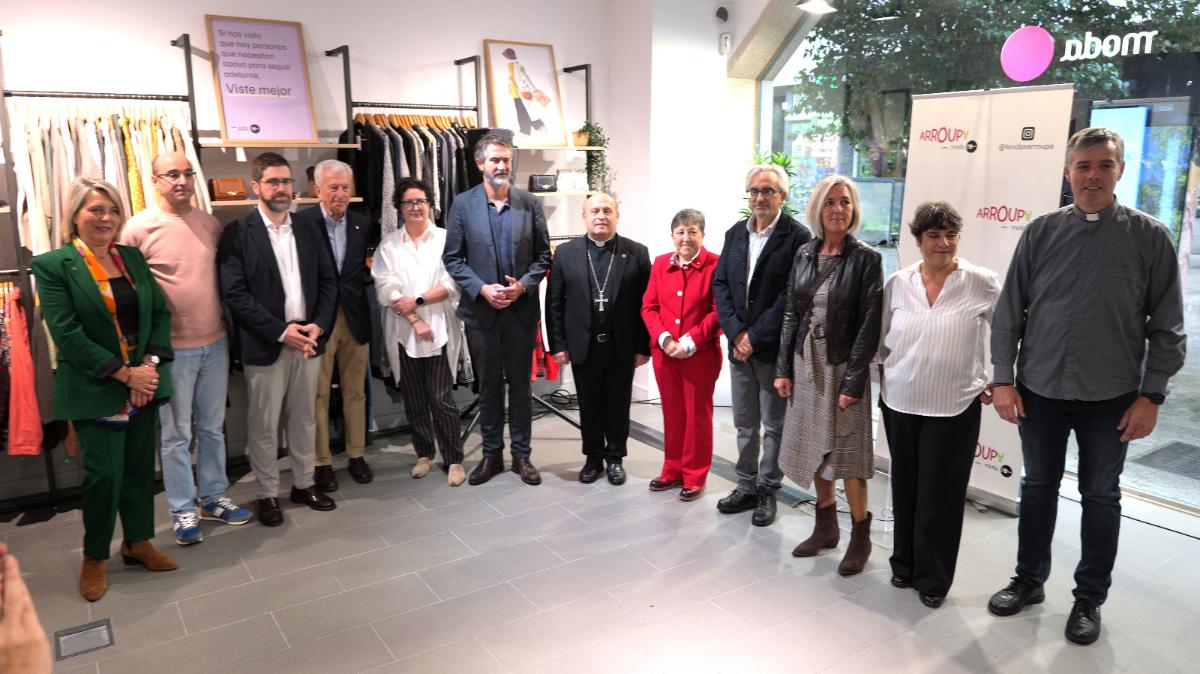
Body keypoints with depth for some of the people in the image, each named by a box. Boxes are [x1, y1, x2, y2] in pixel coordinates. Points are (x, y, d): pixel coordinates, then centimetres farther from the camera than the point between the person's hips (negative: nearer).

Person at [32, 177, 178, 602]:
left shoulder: (133, 257, 8)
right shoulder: (52, 265, -8)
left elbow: (160, 312, 7)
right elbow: (67, 334, -13)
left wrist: (151, 364, -7)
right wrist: (124, 374, -16)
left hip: (144, 382, 5)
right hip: (95, 391, -5)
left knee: (140, 467, 12)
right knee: (103, 474, 2)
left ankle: (138, 542, 30)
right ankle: (95, 556, 23)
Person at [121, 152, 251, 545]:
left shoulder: (211, 225, 4)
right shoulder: (138, 228, -9)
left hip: (215, 343, 4)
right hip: (172, 348, -4)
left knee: (213, 428, 15)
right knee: (176, 434, 7)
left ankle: (214, 498, 29)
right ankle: (183, 510, 20)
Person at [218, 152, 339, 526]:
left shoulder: (307, 229, 9)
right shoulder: (238, 233, -6)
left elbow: (327, 281, 9)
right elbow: (235, 293, -12)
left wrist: (317, 325, -6)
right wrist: (281, 331, -16)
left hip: (307, 339, 4)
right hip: (265, 345, -4)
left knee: (304, 418, 14)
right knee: (264, 424, 6)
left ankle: (304, 483, 28)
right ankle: (267, 494, 20)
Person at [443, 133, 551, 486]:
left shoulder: (530, 203, 2)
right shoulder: (463, 204, 0)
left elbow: (543, 255, 4)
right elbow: (452, 258, 0)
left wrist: (523, 285, -12)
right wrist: (481, 289, -13)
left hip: (521, 308, 0)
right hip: (481, 309, 0)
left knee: (520, 384, 9)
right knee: (488, 385, 11)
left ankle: (521, 454, 21)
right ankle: (491, 454, 24)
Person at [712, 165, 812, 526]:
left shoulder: (797, 236, -10)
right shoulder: (735, 234, 8)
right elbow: (720, 284, 5)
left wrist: (755, 337, -15)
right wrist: (736, 333, -7)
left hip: (774, 347, -5)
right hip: (740, 345, 5)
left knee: (774, 424, 8)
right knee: (744, 424, 15)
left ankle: (768, 489, 23)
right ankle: (746, 487, 28)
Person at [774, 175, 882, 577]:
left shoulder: (866, 259, -9)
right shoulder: (805, 254, 5)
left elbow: (869, 324, -12)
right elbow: (791, 313, 7)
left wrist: (853, 381, -15)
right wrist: (783, 369, 4)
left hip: (842, 366, -5)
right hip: (806, 363, 5)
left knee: (846, 451, 1)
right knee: (814, 447, 12)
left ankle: (860, 536, 18)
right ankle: (826, 527, 28)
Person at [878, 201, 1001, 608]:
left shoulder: (982, 284, -7)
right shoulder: (898, 283, 0)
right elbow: (883, 340, 10)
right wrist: (885, 381, 10)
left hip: (955, 406, -2)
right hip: (900, 402, 3)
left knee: (940, 494, 4)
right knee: (905, 487, 13)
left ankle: (934, 579, 22)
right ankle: (905, 564, 32)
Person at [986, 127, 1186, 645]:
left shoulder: (1149, 237, -4)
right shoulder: (1041, 232, -1)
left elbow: (1167, 327, -2)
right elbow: (1009, 311, 1)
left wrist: (1151, 395, -7)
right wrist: (1003, 379, -4)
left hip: (1111, 398, -1)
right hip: (1039, 391, 1)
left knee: (1101, 497, 13)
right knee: (1038, 487, 15)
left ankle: (1089, 599, 30)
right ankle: (1029, 580, 33)